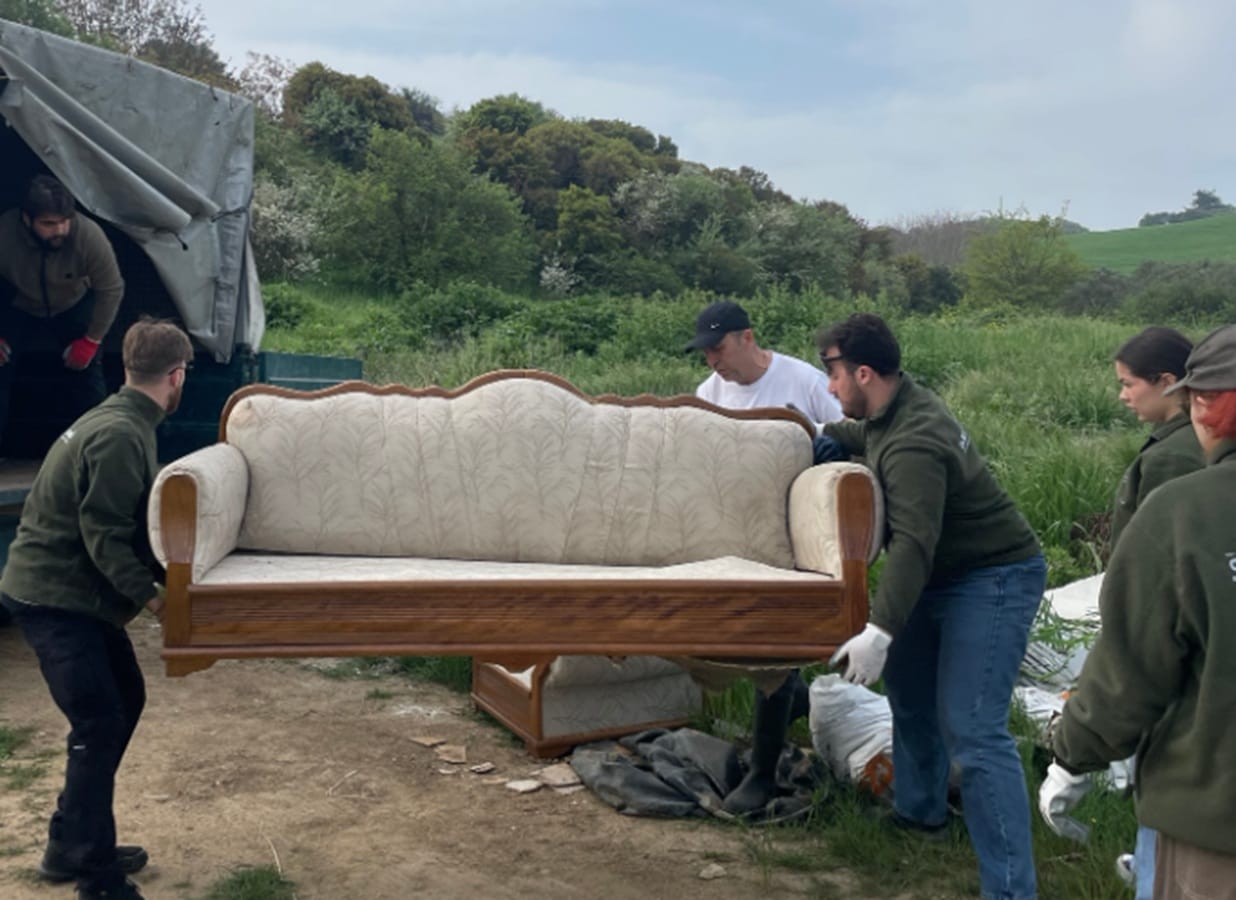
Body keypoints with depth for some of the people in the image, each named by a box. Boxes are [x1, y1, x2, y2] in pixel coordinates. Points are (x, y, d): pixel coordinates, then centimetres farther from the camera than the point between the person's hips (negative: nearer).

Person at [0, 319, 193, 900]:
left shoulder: (119, 422, 11)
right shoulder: (120, 435, -21)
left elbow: (126, 524, 17)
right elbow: (104, 534, -24)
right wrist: (151, 596, -21)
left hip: (75, 593, 11)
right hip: (53, 597, -11)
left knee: (124, 699, 16)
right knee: (99, 725, -9)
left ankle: (72, 846, 27)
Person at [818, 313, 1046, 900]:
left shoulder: (912, 445, -29)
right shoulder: (896, 409, 2)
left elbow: (913, 543, -39)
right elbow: (858, 437, 29)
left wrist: (879, 631, -45)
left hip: (994, 580, -11)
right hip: (946, 575, 11)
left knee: (972, 731, -16)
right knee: (909, 687, 23)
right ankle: (920, 809, 43)